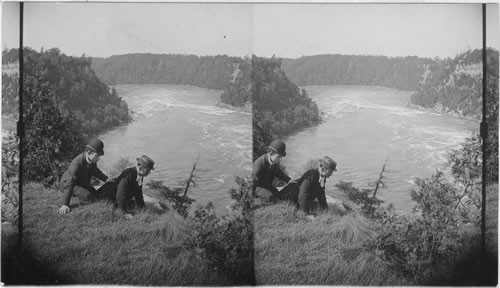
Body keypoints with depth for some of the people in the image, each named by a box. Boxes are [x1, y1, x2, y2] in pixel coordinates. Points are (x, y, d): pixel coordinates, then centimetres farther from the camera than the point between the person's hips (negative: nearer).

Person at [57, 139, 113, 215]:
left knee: (96, 196, 10)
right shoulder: (76, 164, -40)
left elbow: (94, 170, 9)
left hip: (82, 182, 8)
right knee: (88, 196, -27)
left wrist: (106, 179, -1)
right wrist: (65, 205, -42)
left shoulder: (92, 160, -17)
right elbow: (69, 185, -40)